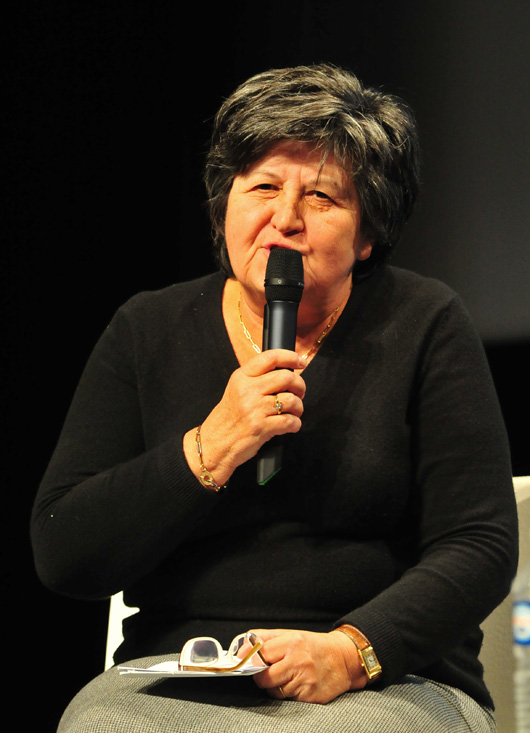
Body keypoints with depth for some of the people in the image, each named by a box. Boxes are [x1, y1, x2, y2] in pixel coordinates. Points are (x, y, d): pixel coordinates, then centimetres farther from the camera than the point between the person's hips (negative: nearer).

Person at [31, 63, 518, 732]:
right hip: (175, 674, 2)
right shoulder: (147, 331, 11)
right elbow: (61, 555, 3)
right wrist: (210, 452, -10)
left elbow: (479, 549, -1)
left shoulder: (424, 325, 6)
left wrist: (350, 651, -17)